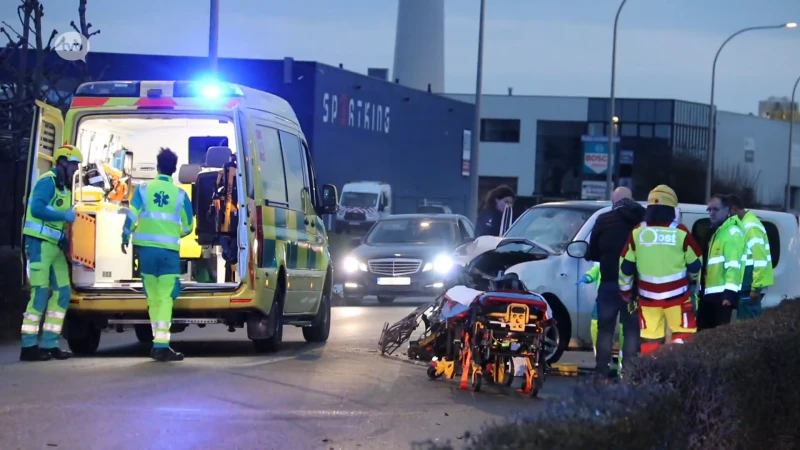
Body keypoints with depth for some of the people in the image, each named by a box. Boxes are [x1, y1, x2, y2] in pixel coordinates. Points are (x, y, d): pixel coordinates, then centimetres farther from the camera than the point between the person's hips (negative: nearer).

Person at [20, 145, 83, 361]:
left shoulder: (64, 187, 18)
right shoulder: (48, 181, -10)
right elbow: (37, 208, -23)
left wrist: (72, 216, 1)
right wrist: (65, 215, -22)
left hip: (56, 245, 10)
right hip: (40, 244, -10)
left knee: (62, 293, 7)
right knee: (40, 293, -10)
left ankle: (49, 344, 9)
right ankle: (28, 346, -8)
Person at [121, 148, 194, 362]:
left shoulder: (143, 189, 3)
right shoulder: (180, 194, 3)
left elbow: (132, 216, -6)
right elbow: (187, 226, 9)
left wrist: (126, 237, 10)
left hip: (146, 248, 2)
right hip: (169, 250, -2)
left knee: (153, 297, 12)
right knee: (165, 298, -4)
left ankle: (159, 342, 16)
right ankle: (161, 345, -14)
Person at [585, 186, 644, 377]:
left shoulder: (604, 221, -3)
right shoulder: (643, 220, -1)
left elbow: (592, 253, 4)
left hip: (610, 282, -1)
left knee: (605, 328, 8)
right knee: (632, 329, 6)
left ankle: (602, 370, 3)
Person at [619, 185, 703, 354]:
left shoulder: (637, 232, -2)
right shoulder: (680, 232, -8)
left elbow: (626, 265, 3)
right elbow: (695, 263, 2)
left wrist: (625, 288, 18)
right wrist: (693, 279, 23)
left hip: (647, 295, 2)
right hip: (676, 294, -2)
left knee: (650, 337, 6)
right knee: (683, 334, 6)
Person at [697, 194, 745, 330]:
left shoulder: (732, 232, -9)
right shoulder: (715, 232, 21)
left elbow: (733, 265, -19)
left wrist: (730, 293, -26)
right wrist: (702, 291, 21)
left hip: (723, 293, -10)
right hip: (710, 293, 10)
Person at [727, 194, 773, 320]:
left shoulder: (750, 227, -14)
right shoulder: (745, 225, 15)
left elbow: (760, 259, -20)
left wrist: (756, 287, -21)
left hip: (750, 287, -10)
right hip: (746, 285, 10)